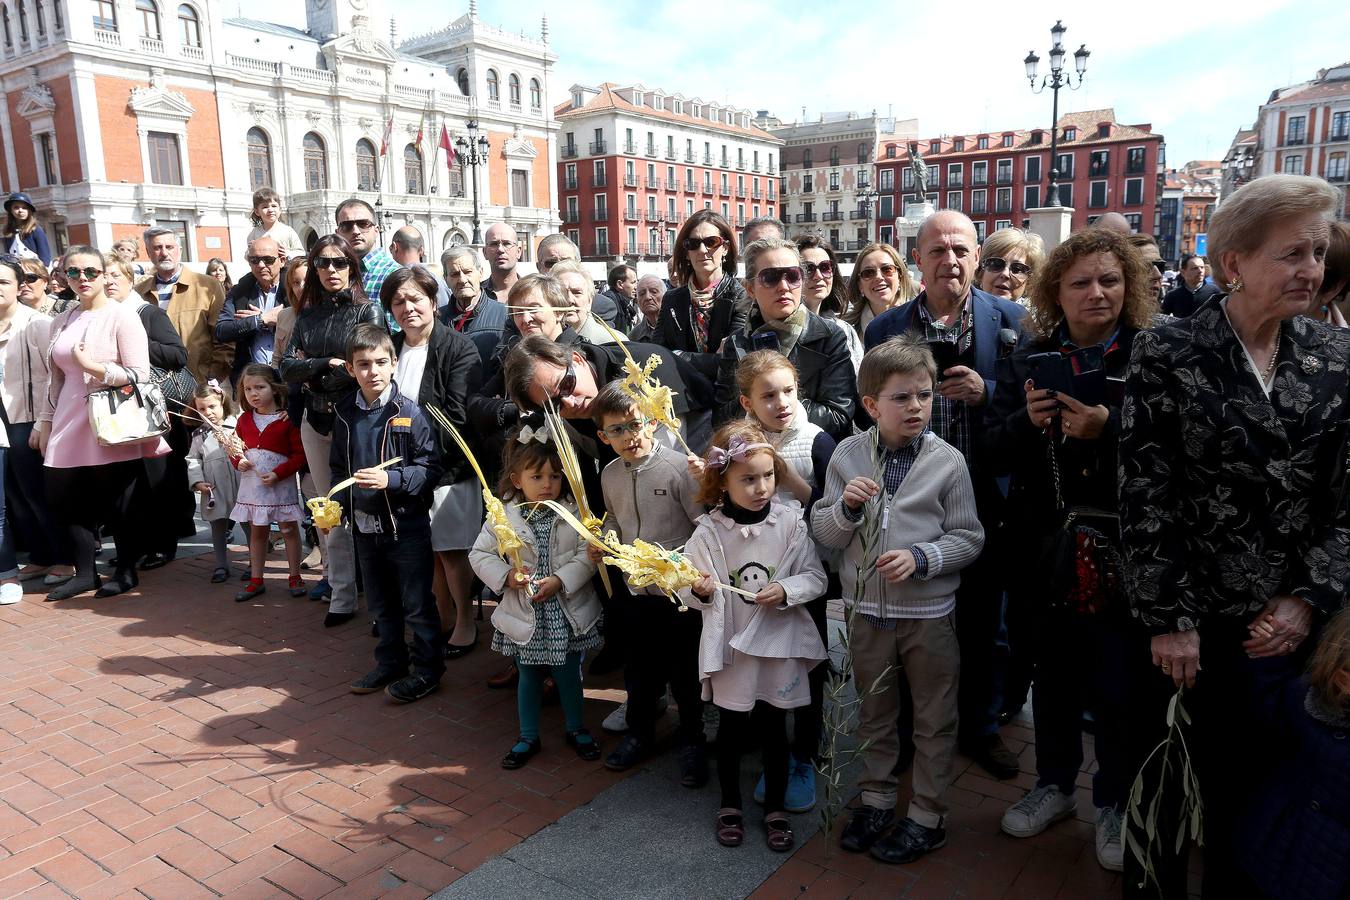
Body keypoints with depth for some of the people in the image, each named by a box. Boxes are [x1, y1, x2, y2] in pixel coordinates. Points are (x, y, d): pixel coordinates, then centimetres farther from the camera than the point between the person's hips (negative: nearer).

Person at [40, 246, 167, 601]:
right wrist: (46, 422, 17)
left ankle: (127, 572, 20)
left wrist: (91, 365, -19)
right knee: (68, 501, 7)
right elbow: (56, 378, 17)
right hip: (71, 427, 6)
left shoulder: (122, 316, -6)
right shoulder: (62, 322, 11)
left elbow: (139, 375, -13)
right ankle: (85, 573, 21)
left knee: (117, 505, 4)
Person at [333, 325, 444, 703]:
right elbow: (338, 469, 14)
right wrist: (334, 503, 0)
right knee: (381, 603, 18)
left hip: (407, 523, -5)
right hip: (364, 525, 6)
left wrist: (391, 479, -24)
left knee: (417, 603, 4)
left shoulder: (409, 412, -11)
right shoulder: (346, 415, 5)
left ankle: (427, 668, 19)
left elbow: (430, 469, -12)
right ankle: (391, 663, 34)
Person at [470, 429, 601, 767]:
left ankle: (576, 729, 37)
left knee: (568, 674, 14)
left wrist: (560, 580, -23)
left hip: (566, 612, 0)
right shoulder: (503, 517, -7)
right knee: (529, 677, 16)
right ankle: (528, 737, 33)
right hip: (524, 613, 0)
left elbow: (586, 555, -12)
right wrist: (507, 575, -17)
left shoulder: (574, 512, -9)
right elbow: (480, 554, -2)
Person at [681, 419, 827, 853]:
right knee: (731, 727, 13)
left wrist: (786, 590, -21)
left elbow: (815, 578, -3)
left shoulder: (789, 521, -9)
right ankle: (730, 805, 35)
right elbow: (689, 592, -2)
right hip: (729, 643, 0)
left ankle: (775, 808, 33)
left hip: (779, 641, 0)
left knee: (773, 728, 13)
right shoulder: (708, 531, -9)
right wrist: (699, 590, -24)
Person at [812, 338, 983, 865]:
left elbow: (969, 538, -6)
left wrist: (921, 558, -21)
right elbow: (824, 533, -2)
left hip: (928, 611, -2)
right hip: (867, 608, 2)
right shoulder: (849, 455, -5)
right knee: (874, 711, 19)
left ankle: (928, 816, 30)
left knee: (934, 718, 12)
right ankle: (876, 799, 38)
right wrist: (846, 507, -22)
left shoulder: (948, 461, -10)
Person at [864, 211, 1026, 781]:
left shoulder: (1010, 320, -3)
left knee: (980, 620, 16)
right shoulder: (885, 328, -1)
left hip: (982, 497, 0)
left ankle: (980, 725, 37)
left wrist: (986, 392, -21)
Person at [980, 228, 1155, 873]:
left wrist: (1109, 429, -27)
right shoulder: (1030, 359, 4)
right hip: (1043, 551, 3)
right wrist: (1027, 421, -19)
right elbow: (992, 454, 0)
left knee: (1118, 686, 7)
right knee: (1053, 675, 18)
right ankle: (1054, 785, 38)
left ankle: (1115, 803, 30)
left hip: (1120, 553, -3)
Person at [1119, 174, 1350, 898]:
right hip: (1182, 622, -3)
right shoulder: (1166, 354, -9)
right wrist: (1167, 619, -11)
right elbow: (1143, 497, -11)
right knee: (1161, 783, 13)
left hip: (1285, 624, 3)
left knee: (1251, 788, 17)